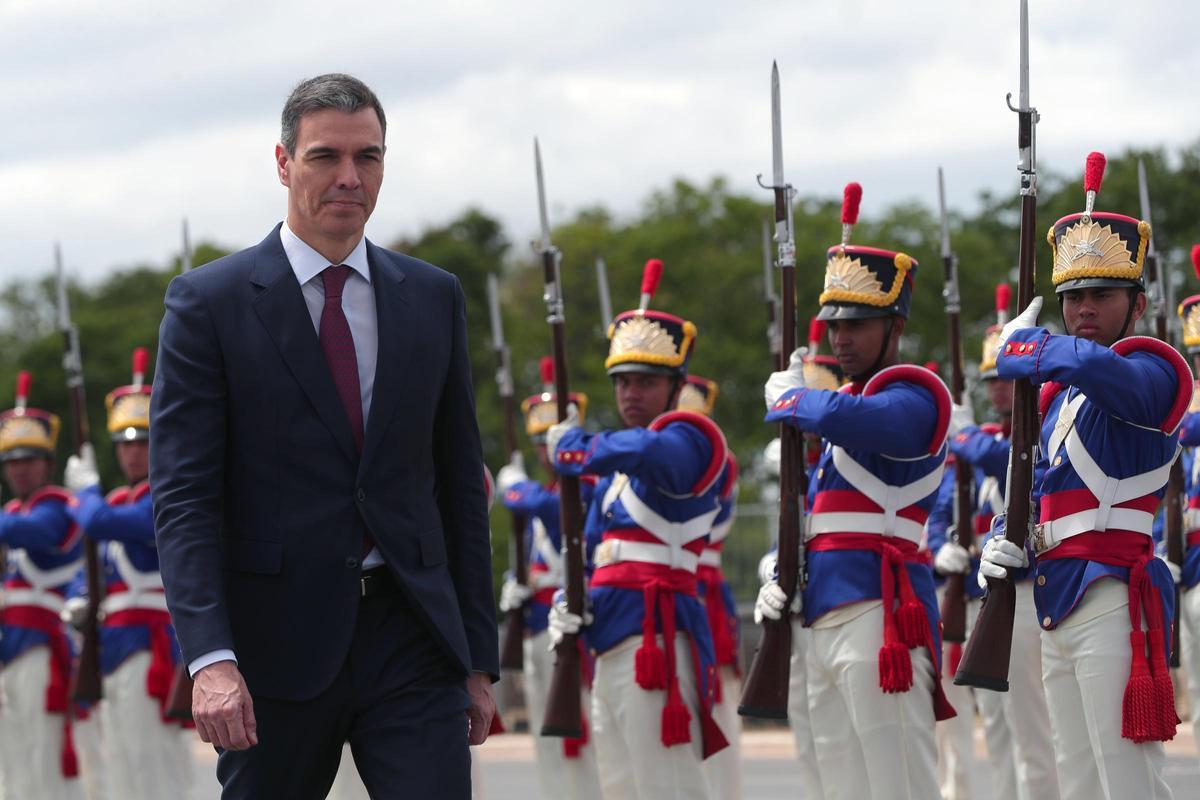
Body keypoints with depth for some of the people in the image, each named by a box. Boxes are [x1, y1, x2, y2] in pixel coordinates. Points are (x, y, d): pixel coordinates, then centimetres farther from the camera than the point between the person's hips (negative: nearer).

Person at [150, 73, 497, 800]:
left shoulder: (434, 298, 11)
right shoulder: (210, 303, -1)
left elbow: (462, 485, 14)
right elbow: (182, 496, -7)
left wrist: (480, 656, 10)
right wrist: (210, 656, -19)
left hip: (413, 636, 2)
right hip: (277, 645, -2)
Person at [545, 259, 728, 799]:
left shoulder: (688, 439, -6)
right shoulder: (617, 473, 22)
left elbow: (641, 452, -30)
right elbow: (591, 550, 23)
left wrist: (569, 444, -12)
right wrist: (566, 603, 2)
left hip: (655, 634, -10)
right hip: (612, 643, 10)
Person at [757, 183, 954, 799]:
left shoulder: (911, 397, -7)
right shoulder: (853, 400, 22)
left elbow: (839, 417, -29)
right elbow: (814, 517, 26)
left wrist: (788, 396, -8)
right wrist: (780, 577, 8)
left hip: (877, 615, -10)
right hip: (825, 619, 10)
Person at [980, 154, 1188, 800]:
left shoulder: (1153, 371, -7)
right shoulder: (1056, 397, 20)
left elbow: (1092, 365, -30)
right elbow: (1033, 490, 26)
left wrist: (1019, 344, -12)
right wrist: (1004, 545, 4)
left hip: (1112, 601, -9)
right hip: (1058, 606, 9)